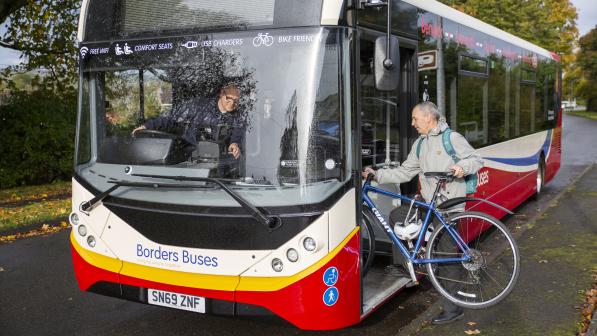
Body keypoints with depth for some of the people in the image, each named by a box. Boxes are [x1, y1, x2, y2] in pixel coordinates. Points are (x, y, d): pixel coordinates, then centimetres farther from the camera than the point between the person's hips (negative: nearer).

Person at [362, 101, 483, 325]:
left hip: (450, 206, -7)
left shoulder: (452, 138, -6)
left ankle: (453, 308, 3)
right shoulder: (420, 144, 14)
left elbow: (477, 160, -6)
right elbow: (404, 172, 12)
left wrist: (463, 167, -27)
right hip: (429, 205, 7)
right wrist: (377, 175, 2)